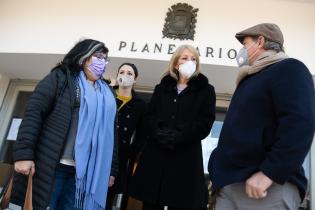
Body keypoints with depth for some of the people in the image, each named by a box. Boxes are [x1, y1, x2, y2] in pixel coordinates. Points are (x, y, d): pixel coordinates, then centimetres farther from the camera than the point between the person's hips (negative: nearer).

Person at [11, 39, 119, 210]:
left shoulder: (107, 94, 18)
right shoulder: (60, 77, 4)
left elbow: (110, 134, 15)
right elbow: (34, 112, -5)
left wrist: (111, 169, 11)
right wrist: (24, 154, -15)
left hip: (86, 171, 4)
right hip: (52, 164, -4)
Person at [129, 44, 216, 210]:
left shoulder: (205, 90, 9)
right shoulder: (162, 88, 17)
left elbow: (204, 124, -3)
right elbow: (149, 118, 6)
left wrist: (178, 137, -16)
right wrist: (160, 133, -14)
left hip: (186, 158, -2)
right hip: (155, 155, 3)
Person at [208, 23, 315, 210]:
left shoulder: (289, 69, -3)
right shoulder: (253, 79, 24)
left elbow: (300, 124, -19)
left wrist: (269, 173, -24)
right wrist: (223, 172, 16)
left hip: (268, 185, -8)